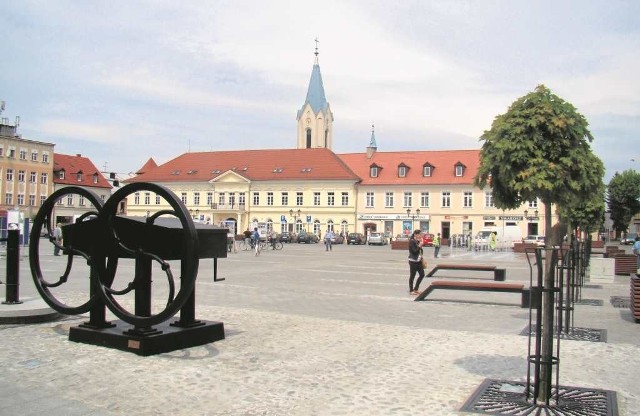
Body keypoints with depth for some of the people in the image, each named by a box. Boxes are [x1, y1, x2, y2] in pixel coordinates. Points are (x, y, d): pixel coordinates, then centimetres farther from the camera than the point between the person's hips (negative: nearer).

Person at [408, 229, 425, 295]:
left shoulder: (418, 241, 11)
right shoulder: (412, 241, -13)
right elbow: (414, 251, -20)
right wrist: (419, 246, -18)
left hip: (418, 260, 8)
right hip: (413, 261, -8)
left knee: (422, 274, 8)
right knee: (412, 276, 2)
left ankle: (415, 289, 21)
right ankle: (411, 290, 14)